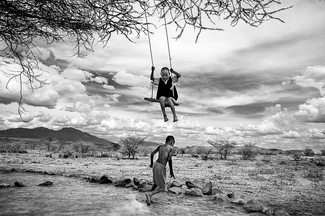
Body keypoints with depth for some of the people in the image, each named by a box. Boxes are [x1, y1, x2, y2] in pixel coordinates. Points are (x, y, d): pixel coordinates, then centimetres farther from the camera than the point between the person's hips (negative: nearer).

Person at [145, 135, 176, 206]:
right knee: (162, 188, 3)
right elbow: (169, 159, -13)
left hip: (155, 165, 7)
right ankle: (149, 194, -17)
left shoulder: (160, 146, 13)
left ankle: (149, 198, 25)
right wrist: (171, 171, -5)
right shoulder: (171, 148, -3)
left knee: (156, 183, 26)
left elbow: (151, 154, 13)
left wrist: (151, 163, 28)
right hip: (161, 167, -7)